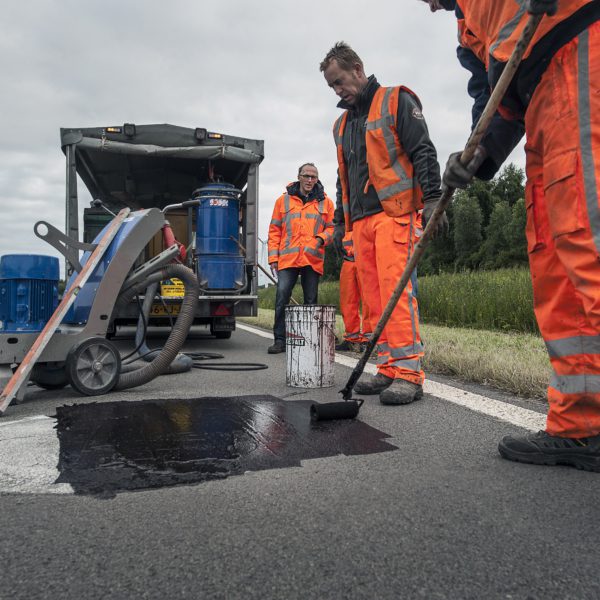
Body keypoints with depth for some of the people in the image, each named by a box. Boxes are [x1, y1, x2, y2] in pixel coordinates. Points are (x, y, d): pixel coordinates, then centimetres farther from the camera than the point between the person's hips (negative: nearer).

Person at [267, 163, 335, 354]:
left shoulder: (325, 201, 13)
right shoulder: (283, 200, 11)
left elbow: (331, 227, 15)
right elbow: (274, 230, 10)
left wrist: (322, 238, -7)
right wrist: (273, 257, 3)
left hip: (313, 259, 1)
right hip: (288, 258, -1)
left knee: (311, 300, 6)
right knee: (282, 296, -12)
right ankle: (280, 340, -5)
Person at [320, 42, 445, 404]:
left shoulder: (396, 101, 6)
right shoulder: (342, 124, 26)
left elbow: (423, 153, -4)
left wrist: (431, 199, -15)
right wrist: (340, 222, 22)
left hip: (394, 213, -7)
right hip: (361, 220, 7)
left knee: (396, 290, -16)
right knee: (375, 298, 2)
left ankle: (408, 372, -13)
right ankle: (389, 369, 7)